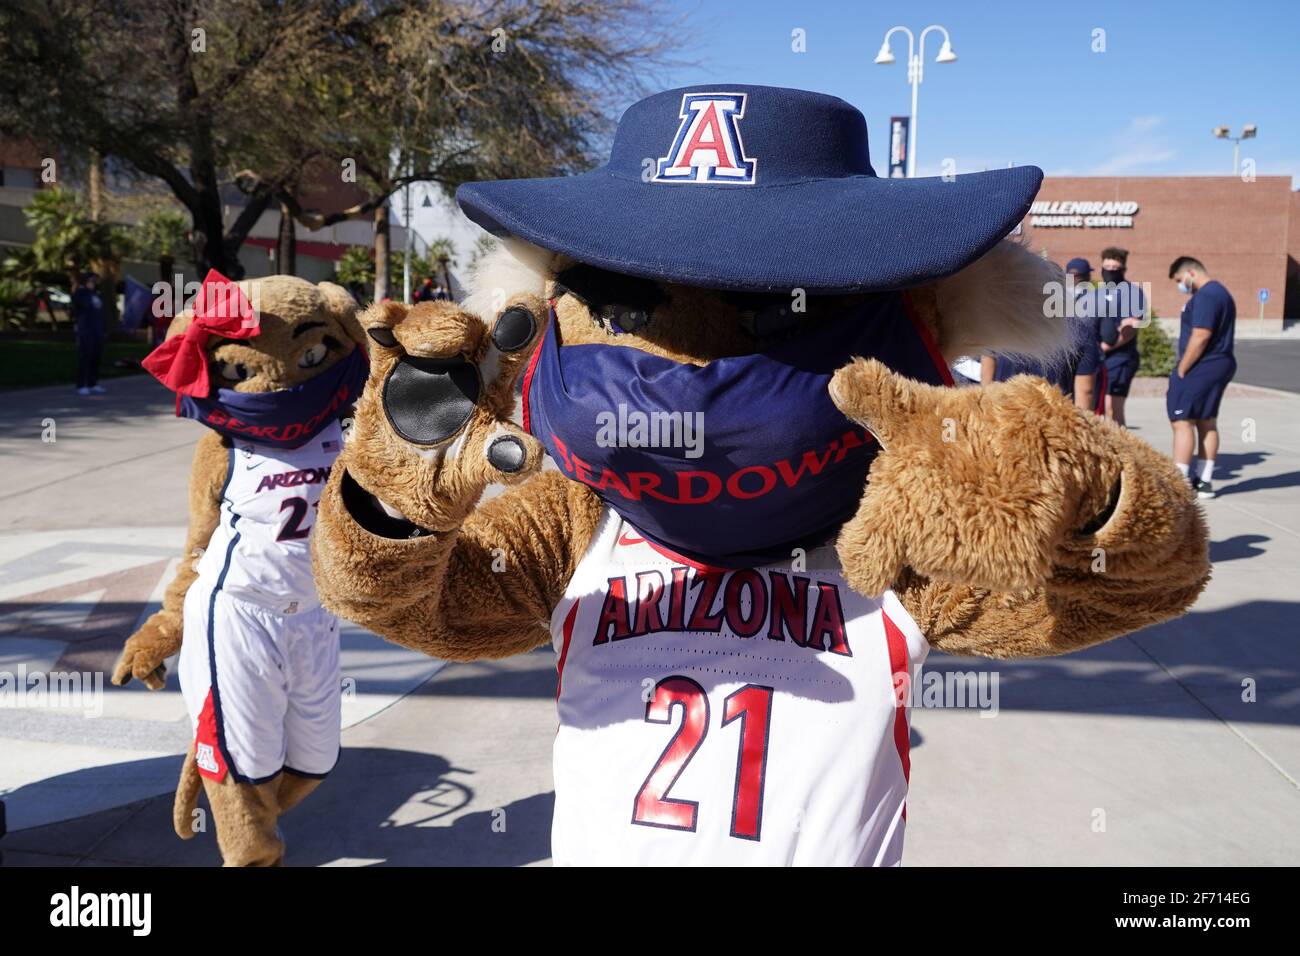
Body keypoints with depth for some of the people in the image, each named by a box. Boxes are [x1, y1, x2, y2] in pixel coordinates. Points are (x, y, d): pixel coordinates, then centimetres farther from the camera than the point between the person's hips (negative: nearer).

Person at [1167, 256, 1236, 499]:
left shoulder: (1205, 296, -15)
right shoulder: (1221, 292, 19)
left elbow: (1201, 336, -23)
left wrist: (1181, 371, -18)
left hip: (1202, 367, -11)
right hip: (1221, 365, 11)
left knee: (1182, 421, -9)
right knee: (1207, 423, 12)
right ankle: (1204, 482, 16)